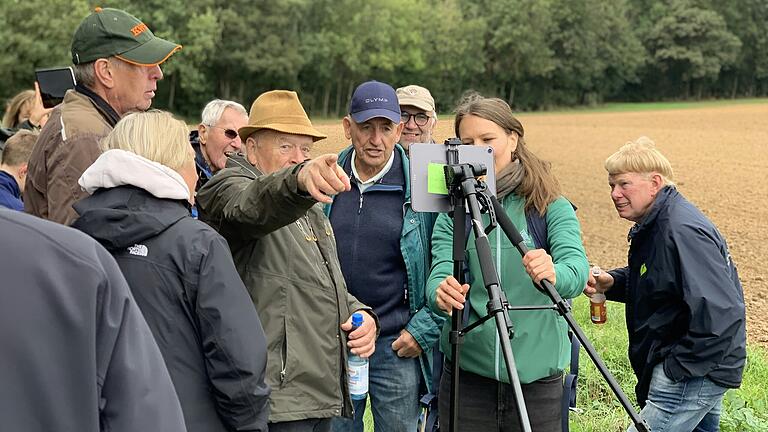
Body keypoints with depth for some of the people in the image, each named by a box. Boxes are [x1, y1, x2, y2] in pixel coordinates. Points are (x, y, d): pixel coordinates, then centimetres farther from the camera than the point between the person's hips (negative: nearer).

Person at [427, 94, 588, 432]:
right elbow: (440, 272, -10)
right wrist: (441, 294, -33)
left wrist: (554, 274, -40)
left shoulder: (553, 208, -1)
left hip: (537, 375, -1)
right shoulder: (453, 213, 4)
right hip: (467, 375, 1)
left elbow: (577, 268, -16)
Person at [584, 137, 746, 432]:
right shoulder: (652, 225, 8)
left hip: (696, 371, -11)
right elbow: (652, 280, 23)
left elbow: (722, 313, -30)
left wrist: (678, 366, -23)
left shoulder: (683, 232, -24)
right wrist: (612, 282, 2)